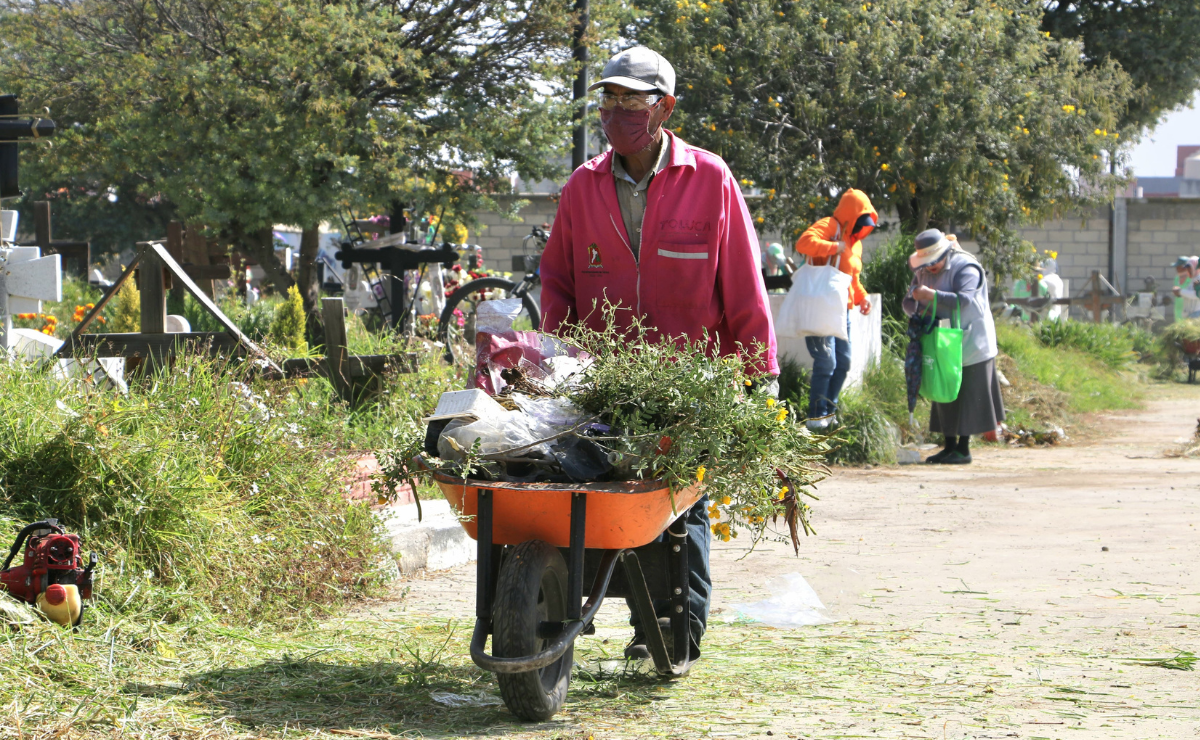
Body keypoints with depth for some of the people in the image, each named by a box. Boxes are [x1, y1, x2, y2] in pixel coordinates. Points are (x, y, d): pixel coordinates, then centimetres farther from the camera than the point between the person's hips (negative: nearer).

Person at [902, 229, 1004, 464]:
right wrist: (916, 301, -14)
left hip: (969, 344, -7)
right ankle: (949, 447, 14)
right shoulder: (923, 273, 9)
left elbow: (964, 299, -28)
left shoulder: (965, 268, -14)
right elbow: (909, 304, 9)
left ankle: (963, 448, -1)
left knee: (966, 396, -5)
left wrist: (933, 295, -36)